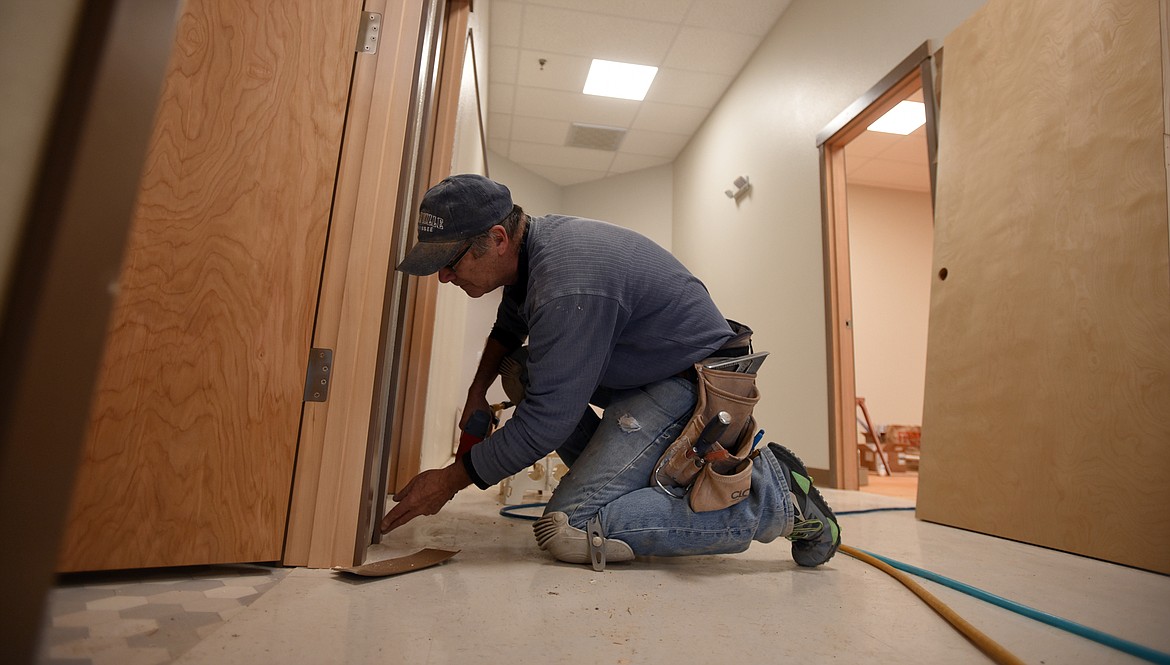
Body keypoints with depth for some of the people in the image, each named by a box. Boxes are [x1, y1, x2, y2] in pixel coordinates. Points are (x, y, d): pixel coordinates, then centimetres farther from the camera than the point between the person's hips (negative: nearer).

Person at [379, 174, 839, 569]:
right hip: (642, 369, 10)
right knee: (521, 371, 12)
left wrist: (451, 480, -12)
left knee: (566, 532, -18)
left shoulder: (568, 287, -29)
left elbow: (543, 423, -24)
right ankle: (618, 479, 10)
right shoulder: (534, 240, 2)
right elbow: (508, 327, 23)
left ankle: (773, 494, -9)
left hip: (694, 383, -10)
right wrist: (478, 391, 17)